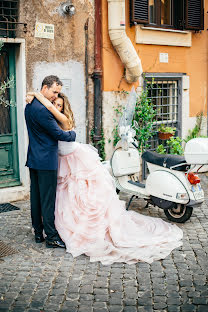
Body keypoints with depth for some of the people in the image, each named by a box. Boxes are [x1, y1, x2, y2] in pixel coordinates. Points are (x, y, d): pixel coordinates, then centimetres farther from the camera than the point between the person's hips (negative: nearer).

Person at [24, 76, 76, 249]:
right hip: (46, 161, -10)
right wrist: (73, 134, 2)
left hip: (34, 159, 10)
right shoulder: (42, 110, -21)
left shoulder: (30, 105, 11)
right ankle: (52, 237, 3)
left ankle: (38, 233, 21)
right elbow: (58, 134, -15)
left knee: (36, 197, 13)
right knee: (48, 199, -4)